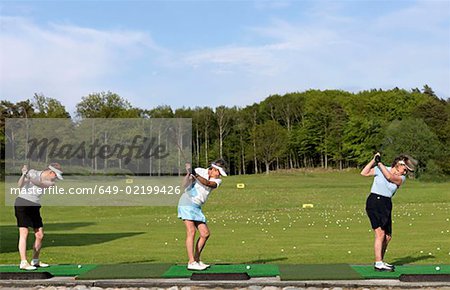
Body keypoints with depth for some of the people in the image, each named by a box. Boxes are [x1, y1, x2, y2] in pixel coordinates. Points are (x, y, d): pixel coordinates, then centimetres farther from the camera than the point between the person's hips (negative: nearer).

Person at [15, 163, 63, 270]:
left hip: (35, 207, 6)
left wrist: (29, 177, -35)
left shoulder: (51, 182, 2)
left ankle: (35, 261, 20)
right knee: (24, 233, -14)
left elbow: (40, 184, -20)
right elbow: (20, 185, -21)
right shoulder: (33, 172, -10)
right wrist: (24, 175, -39)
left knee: (40, 235, 5)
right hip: (22, 204, -6)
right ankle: (23, 262, -15)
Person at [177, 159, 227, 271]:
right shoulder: (200, 171, -3)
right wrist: (188, 174, -30)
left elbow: (207, 183, -15)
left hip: (197, 208, 6)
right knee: (191, 231, -16)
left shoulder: (218, 181, 7)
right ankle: (191, 262, -20)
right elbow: (185, 185, -11)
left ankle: (196, 259, 16)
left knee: (205, 233, 4)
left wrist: (195, 174, -28)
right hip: (187, 204, -6)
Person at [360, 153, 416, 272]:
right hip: (374, 202, -5)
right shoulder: (379, 169, 0)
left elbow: (389, 177, -15)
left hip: (386, 205, 5)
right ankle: (378, 263, -14)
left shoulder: (401, 178, 3)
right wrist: (374, 160, -8)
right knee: (380, 233, -14)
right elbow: (364, 173, -3)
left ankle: (380, 261, 23)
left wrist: (379, 163, -13)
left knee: (388, 236, 8)